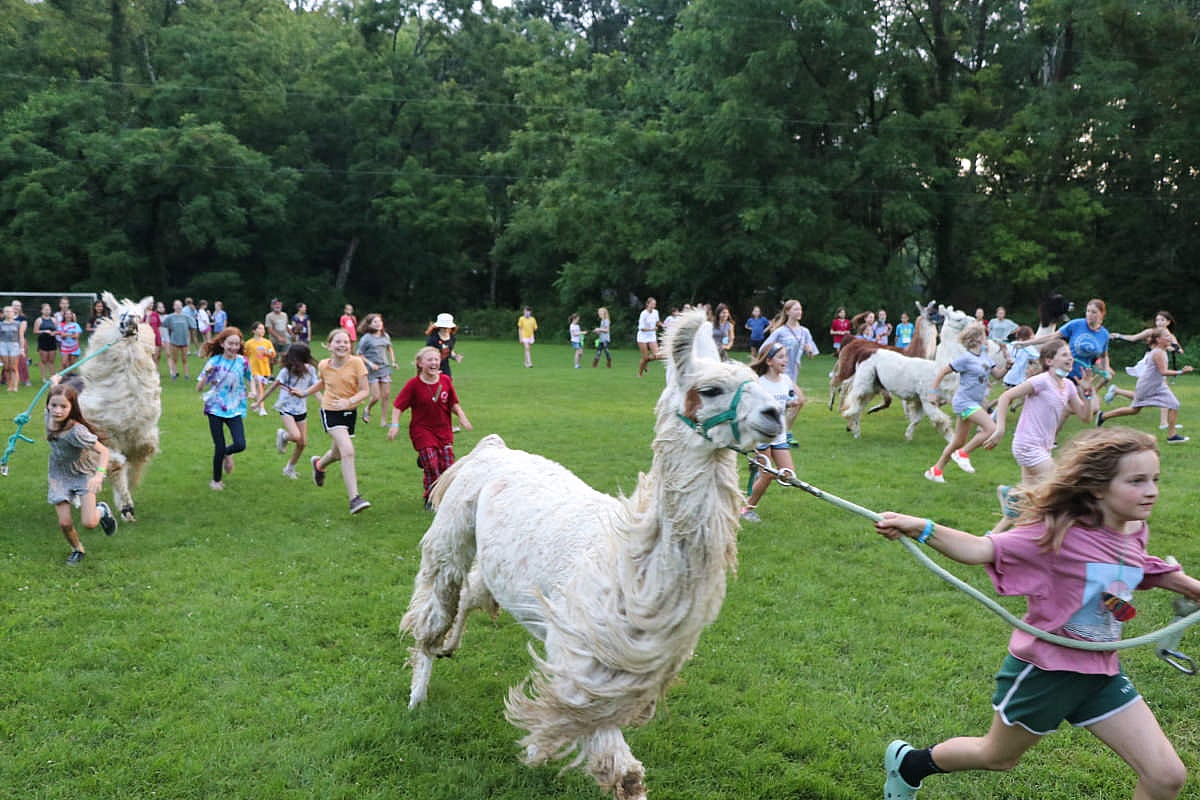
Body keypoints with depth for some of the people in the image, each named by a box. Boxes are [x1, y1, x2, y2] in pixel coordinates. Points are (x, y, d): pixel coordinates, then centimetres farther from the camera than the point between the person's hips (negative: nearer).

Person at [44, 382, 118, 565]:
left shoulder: (76, 431, -34)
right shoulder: (49, 416, -15)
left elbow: (104, 451, -34)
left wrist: (99, 475, -48)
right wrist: (55, 384, 22)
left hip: (84, 474, -5)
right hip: (59, 476, 5)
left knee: (89, 523, -14)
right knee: (65, 523, -2)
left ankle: (102, 510, 22)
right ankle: (77, 549, 29)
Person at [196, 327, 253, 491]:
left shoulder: (243, 361, -2)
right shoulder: (214, 361, -6)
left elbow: (250, 378, 19)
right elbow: (199, 388, -6)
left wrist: (252, 391, -1)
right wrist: (206, 373, -23)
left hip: (234, 409, 1)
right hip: (215, 408, -1)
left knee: (240, 445, -14)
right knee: (219, 447, 0)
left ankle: (227, 453, 24)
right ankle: (216, 480, 23)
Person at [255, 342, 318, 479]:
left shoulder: (310, 370, -4)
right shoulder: (287, 371, -13)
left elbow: (314, 388, 3)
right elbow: (273, 386, -3)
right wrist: (259, 401, 3)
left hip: (301, 410, 4)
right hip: (286, 408, -4)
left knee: (303, 443, 5)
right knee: (296, 436, -24)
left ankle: (290, 468, 26)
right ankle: (282, 435, 12)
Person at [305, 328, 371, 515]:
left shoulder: (356, 363, -13)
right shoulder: (324, 365, -7)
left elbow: (365, 391, -14)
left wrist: (349, 401, -29)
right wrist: (304, 393, 19)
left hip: (350, 412, 2)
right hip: (330, 411, -2)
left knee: (337, 453, 21)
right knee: (348, 451, -22)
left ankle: (319, 464, 59)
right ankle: (354, 499, -21)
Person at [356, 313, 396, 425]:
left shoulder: (385, 336, 6)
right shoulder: (366, 338, -9)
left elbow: (390, 349, 23)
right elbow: (359, 354, -5)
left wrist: (393, 361, 11)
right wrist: (369, 363, -15)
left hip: (385, 368, 5)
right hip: (372, 371, -5)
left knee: (386, 395, 2)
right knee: (376, 397, -8)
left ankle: (383, 419, 15)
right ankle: (367, 409, 25)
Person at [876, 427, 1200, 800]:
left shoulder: (1134, 532, -4)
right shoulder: (1059, 532, -25)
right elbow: (981, 550, -33)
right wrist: (922, 528, -48)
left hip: (1100, 674, 6)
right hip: (1042, 671, -6)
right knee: (997, 756, 18)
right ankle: (909, 763, 44)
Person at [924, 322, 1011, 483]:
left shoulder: (984, 356, 9)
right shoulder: (966, 358, -14)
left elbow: (998, 374, 10)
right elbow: (942, 372, -10)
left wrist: (1007, 365, -9)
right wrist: (932, 393, -11)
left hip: (974, 403, 9)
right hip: (965, 402, -9)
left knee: (959, 442, 12)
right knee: (992, 428, -20)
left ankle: (935, 470, 21)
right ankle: (963, 453, -7)